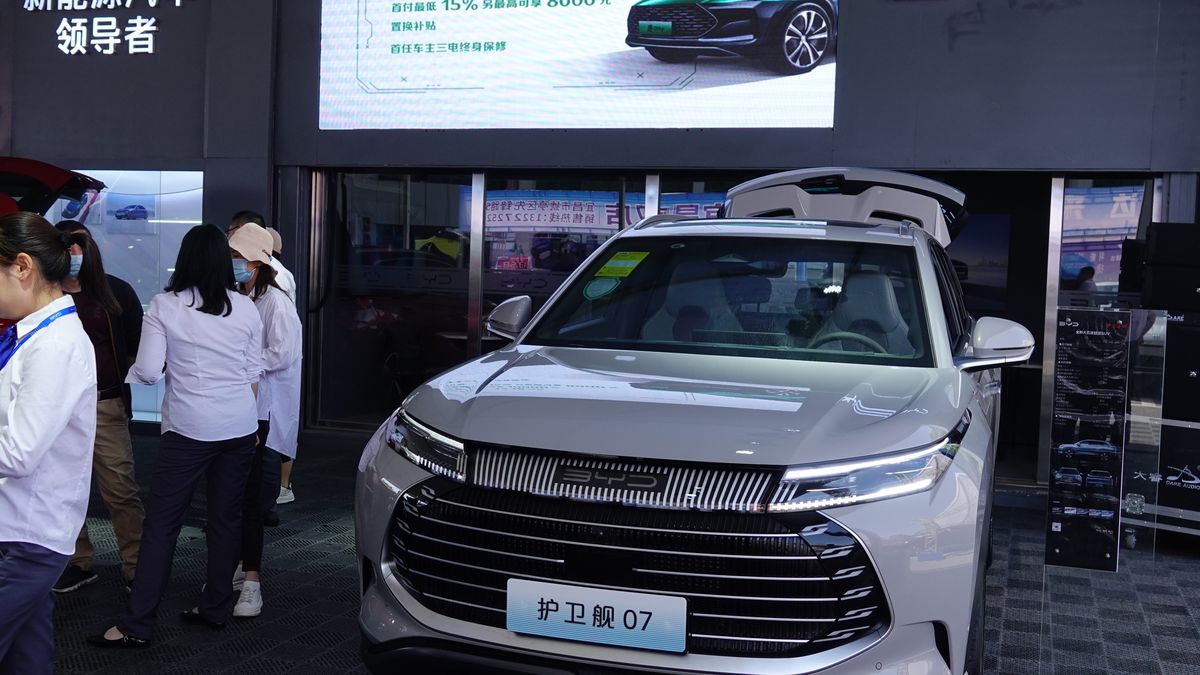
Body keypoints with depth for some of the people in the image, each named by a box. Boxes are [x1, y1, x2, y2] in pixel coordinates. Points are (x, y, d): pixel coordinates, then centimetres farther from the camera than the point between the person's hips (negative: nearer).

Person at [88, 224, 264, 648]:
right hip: (240, 428, 4)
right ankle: (215, 608, 21)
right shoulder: (246, 308, 4)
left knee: (161, 523, 0)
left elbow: (147, 372, -8)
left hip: (189, 428, -4)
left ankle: (137, 625, 2)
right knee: (226, 517, 12)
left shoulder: (165, 306, -6)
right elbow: (253, 373, 8)